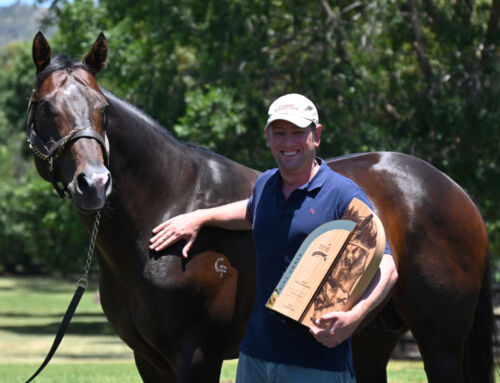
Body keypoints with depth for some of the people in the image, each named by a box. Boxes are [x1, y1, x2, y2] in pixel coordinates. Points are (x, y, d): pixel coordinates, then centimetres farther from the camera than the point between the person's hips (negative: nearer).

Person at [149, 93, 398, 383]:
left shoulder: (345, 196, -11)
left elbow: (387, 267, -17)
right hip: (256, 358, 7)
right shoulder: (265, 184, 11)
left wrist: (354, 317, -33)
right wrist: (201, 217, 24)